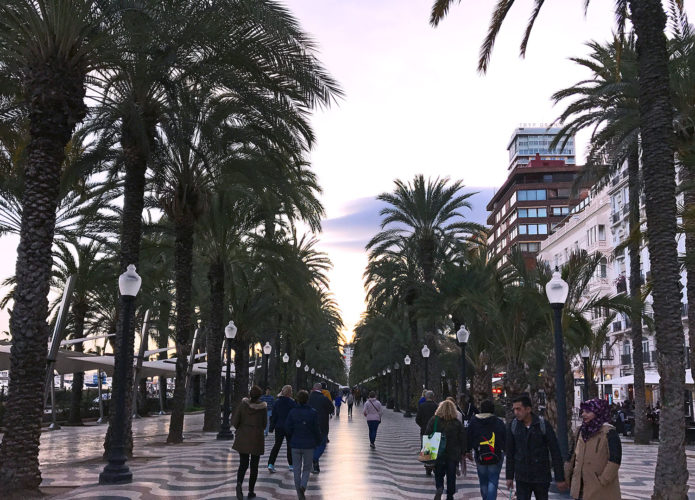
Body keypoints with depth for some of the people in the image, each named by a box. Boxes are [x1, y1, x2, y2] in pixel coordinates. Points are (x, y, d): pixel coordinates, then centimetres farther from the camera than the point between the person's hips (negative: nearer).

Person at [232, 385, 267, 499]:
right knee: (254, 466, 13)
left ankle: (239, 483, -17)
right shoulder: (263, 407, -8)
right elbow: (264, 424, 1)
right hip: (257, 439, -1)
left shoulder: (243, 404, -6)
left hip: (242, 438, 1)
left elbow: (234, 421, -6)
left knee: (243, 464, 11)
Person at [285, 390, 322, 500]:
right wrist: (319, 440, 11)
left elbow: (288, 428, -5)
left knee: (297, 469, 11)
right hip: (309, 445, -1)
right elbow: (316, 429, -7)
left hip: (295, 445, 1)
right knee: (307, 468, 13)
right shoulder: (313, 413, -9)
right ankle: (303, 485, -12)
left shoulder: (292, 412, -5)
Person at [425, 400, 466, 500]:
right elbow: (463, 439, -1)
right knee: (451, 475, 13)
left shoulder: (434, 420, -5)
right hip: (453, 454, 0)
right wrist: (462, 453, 9)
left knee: (438, 473, 13)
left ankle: (439, 488, -12)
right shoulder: (457, 423, -5)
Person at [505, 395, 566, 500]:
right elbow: (510, 453, 5)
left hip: (541, 477, -1)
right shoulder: (513, 425, -3)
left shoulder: (543, 425, -11)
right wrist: (509, 476, 6)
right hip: (521, 478, 1)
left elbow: (555, 453, -7)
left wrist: (560, 479, -8)